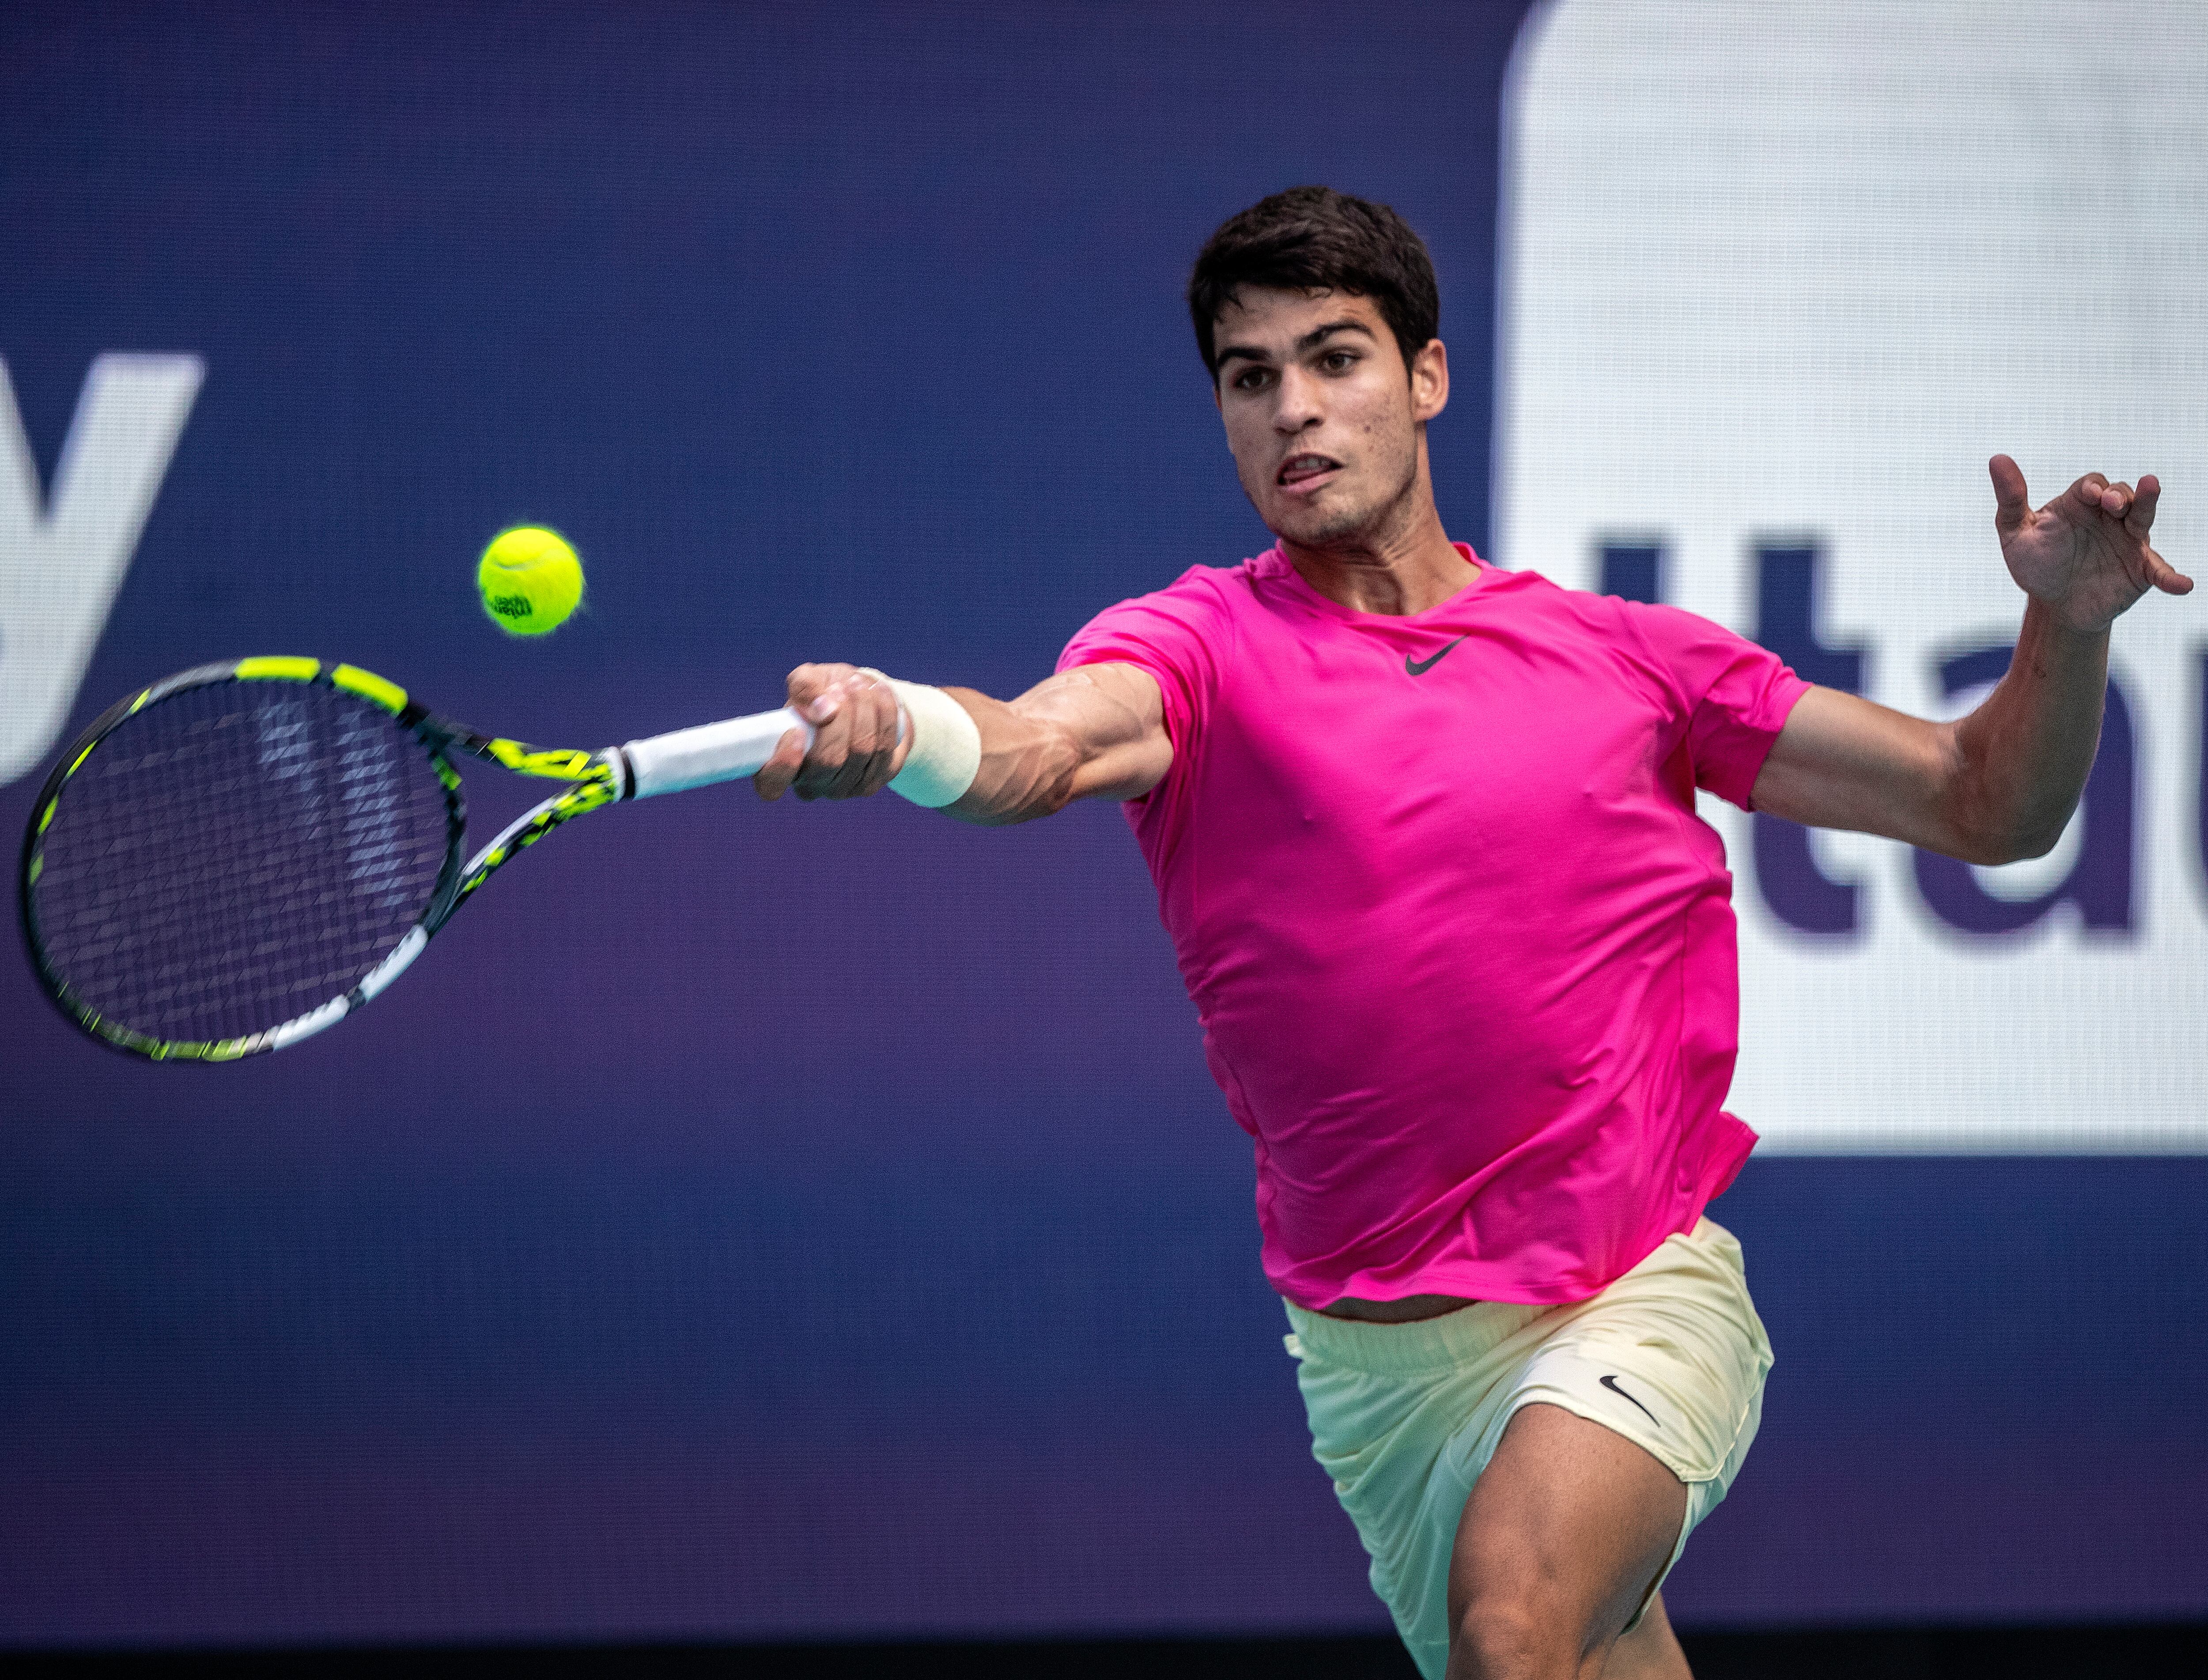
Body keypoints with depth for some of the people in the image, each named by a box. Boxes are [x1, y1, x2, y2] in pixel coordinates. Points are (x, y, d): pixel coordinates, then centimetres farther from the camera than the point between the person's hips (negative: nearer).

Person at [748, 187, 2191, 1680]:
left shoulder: (1630, 658, 5)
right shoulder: (1200, 645, -1)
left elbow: (1987, 806, 10)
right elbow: (1039, 745, -25)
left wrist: (2067, 626, -10)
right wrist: (900, 731, -48)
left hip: (1640, 1304, -1)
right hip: (1380, 1366, 1)